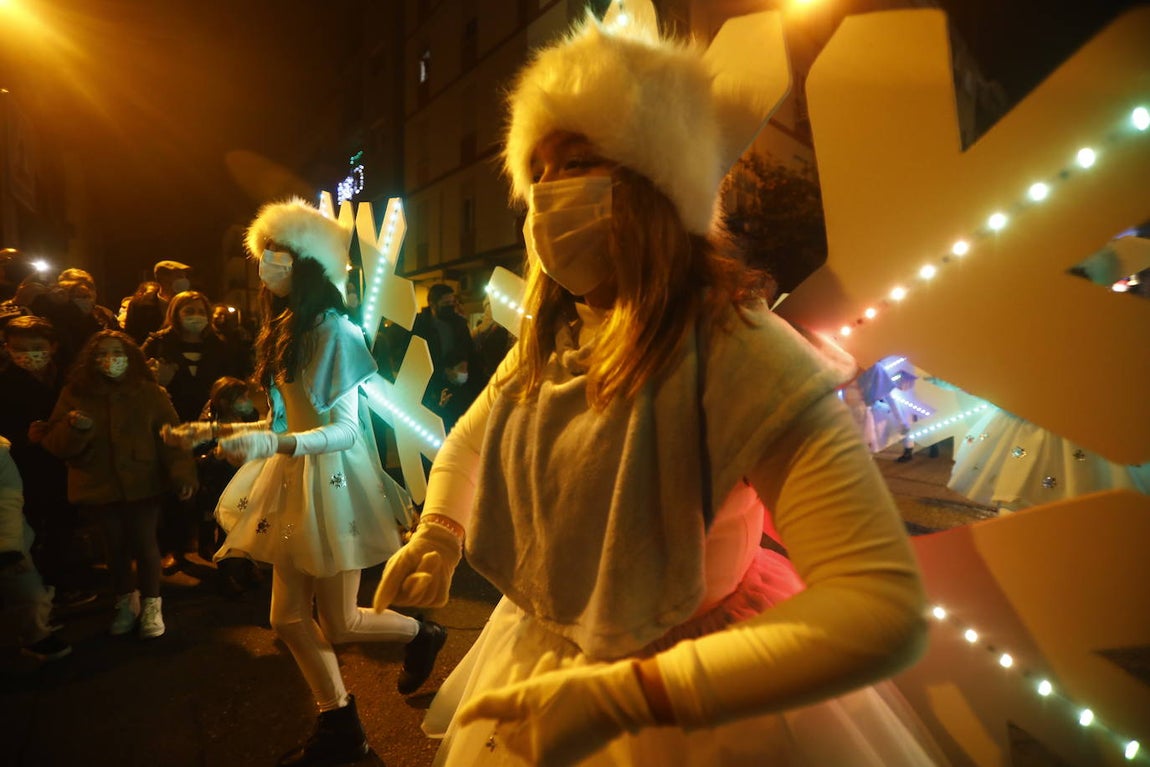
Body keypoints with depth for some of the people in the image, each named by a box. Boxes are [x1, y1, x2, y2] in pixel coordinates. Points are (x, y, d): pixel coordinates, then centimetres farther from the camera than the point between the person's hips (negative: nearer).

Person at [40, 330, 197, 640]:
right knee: (115, 544, 12)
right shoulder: (75, 393, 2)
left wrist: (182, 473, -20)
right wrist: (73, 428, -23)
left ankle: (151, 603, 18)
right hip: (99, 484, 2)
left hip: (142, 482, -2)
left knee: (143, 541, -1)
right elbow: (55, 443, 0)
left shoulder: (149, 392, -3)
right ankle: (125, 601, 32)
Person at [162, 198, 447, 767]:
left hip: (332, 479, -8)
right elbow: (286, 421, 12)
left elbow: (345, 429, -20)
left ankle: (422, 634, 32)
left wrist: (273, 444, -35)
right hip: (293, 478, 8)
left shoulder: (332, 329, -16)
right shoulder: (282, 329, 10)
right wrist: (212, 431, 11)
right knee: (288, 618, 11)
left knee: (339, 626, 4)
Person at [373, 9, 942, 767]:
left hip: (690, 704, -6)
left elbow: (883, 606, -34)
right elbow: (465, 444, 11)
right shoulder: (545, 346, -6)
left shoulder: (741, 355, -28)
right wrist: (437, 536, -9)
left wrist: (621, 696, -36)